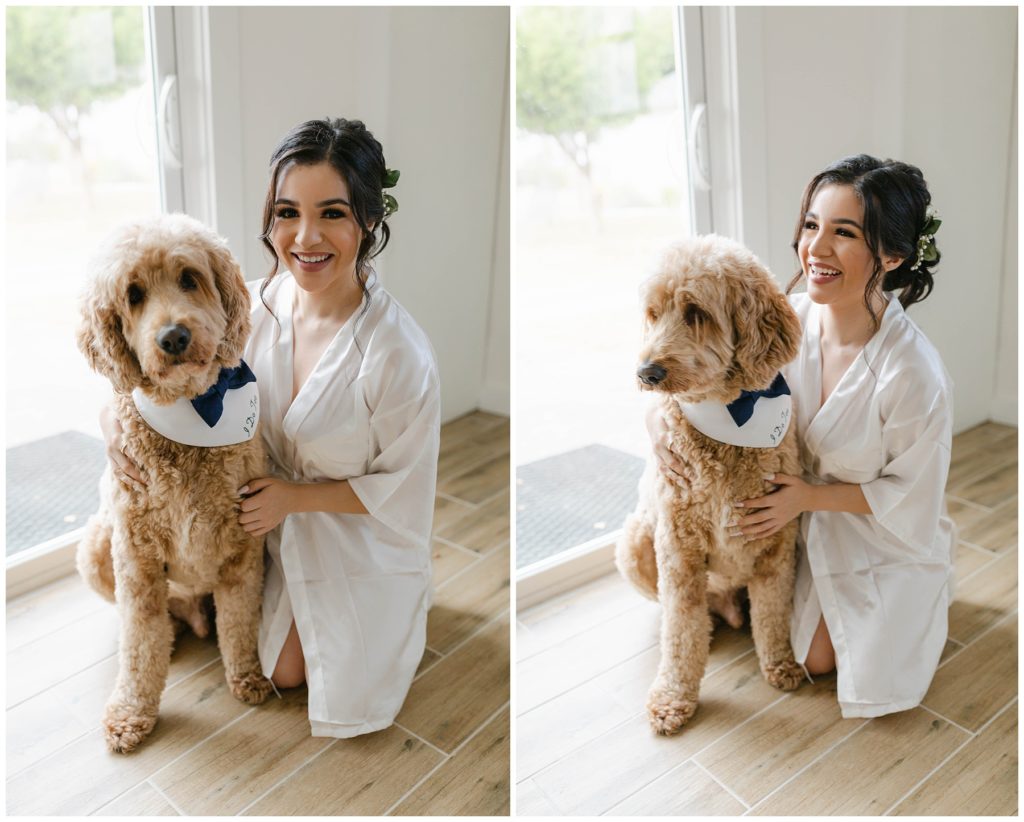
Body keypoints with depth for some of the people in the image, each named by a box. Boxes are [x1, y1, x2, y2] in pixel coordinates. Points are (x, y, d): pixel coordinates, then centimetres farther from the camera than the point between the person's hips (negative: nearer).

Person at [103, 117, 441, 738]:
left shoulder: (400, 355, -34)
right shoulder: (260, 303, -18)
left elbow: (400, 489, -21)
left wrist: (296, 496, -22)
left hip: (368, 549, -4)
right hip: (290, 532, 5)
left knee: (345, 701, 12)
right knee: (284, 672, 19)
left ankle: (406, 613, 35)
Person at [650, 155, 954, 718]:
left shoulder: (914, 374, -34)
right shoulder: (793, 317, -19)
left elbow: (909, 497, -20)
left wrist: (809, 496, -24)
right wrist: (659, 418, -23)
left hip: (891, 541, -4)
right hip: (815, 525, 4)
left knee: (870, 692, 1)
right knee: (814, 658, 9)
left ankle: (919, 617, 29)